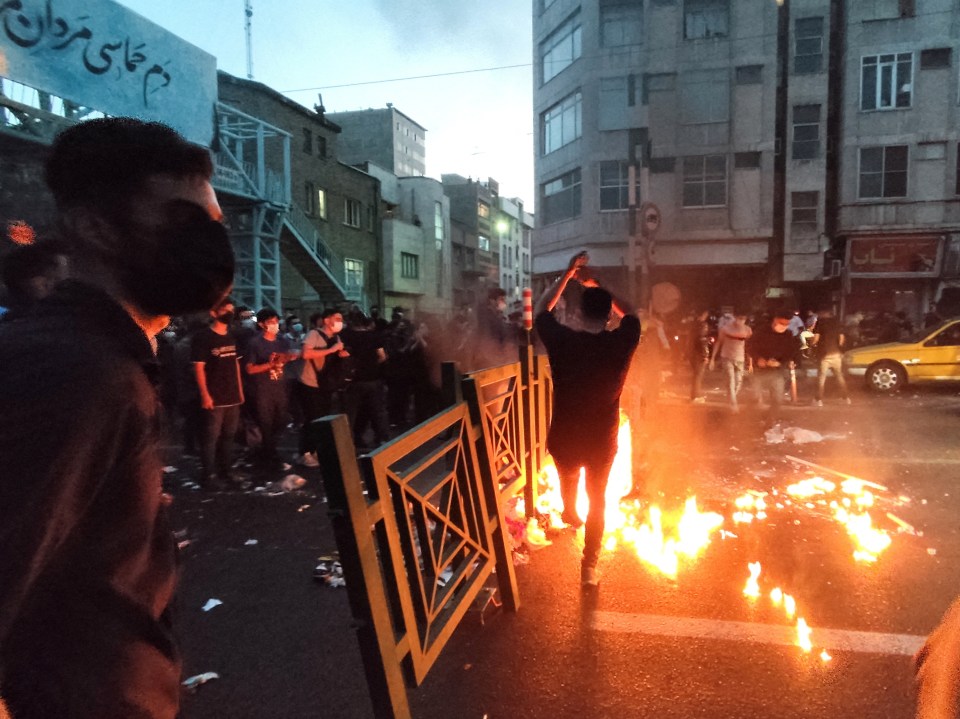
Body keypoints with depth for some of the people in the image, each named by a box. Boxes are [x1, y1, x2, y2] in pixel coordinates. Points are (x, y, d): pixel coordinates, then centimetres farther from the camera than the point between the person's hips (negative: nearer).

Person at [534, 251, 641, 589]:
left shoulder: (562, 341, -19)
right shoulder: (622, 342, -16)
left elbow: (541, 311, 0)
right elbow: (629, 313, 7)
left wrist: (567, 274, -2)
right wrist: (596, 285, 7)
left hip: (564, 438, 0)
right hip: (603, 440, 0)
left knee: (568, 479, 33)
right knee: (598, 500, 20)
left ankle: (570, 514, 62)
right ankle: (589, 567, 22)